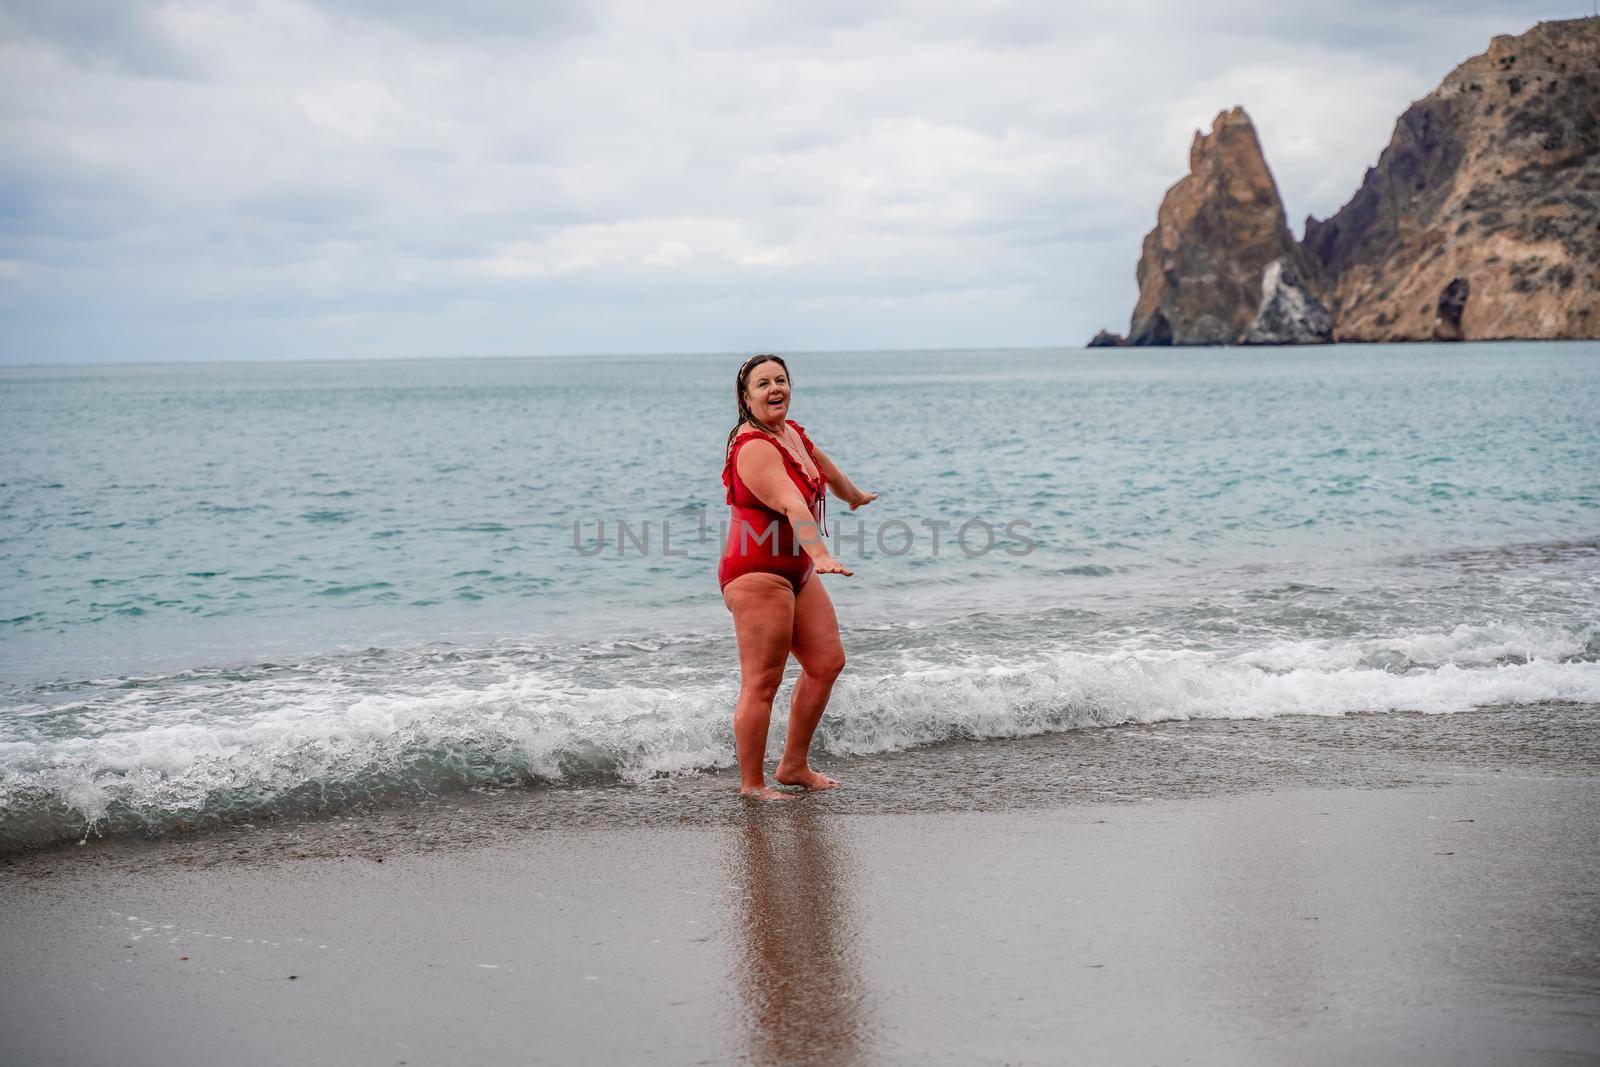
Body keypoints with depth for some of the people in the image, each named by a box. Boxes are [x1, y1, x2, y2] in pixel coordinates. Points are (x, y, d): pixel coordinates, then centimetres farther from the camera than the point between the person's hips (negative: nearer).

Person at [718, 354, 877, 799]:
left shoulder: (793, 432, 11)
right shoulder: (754, 447, -20)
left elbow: (823, 465, 33)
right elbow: (792, 504, -36)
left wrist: (855, 497, 52)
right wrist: (821, 555, -49)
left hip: (796, 570, 10)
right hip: (757, 573, -10)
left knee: (827, 663, 12)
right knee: (762, 683, -7)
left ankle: (794, 766, 22)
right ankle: (751, 785, 3)